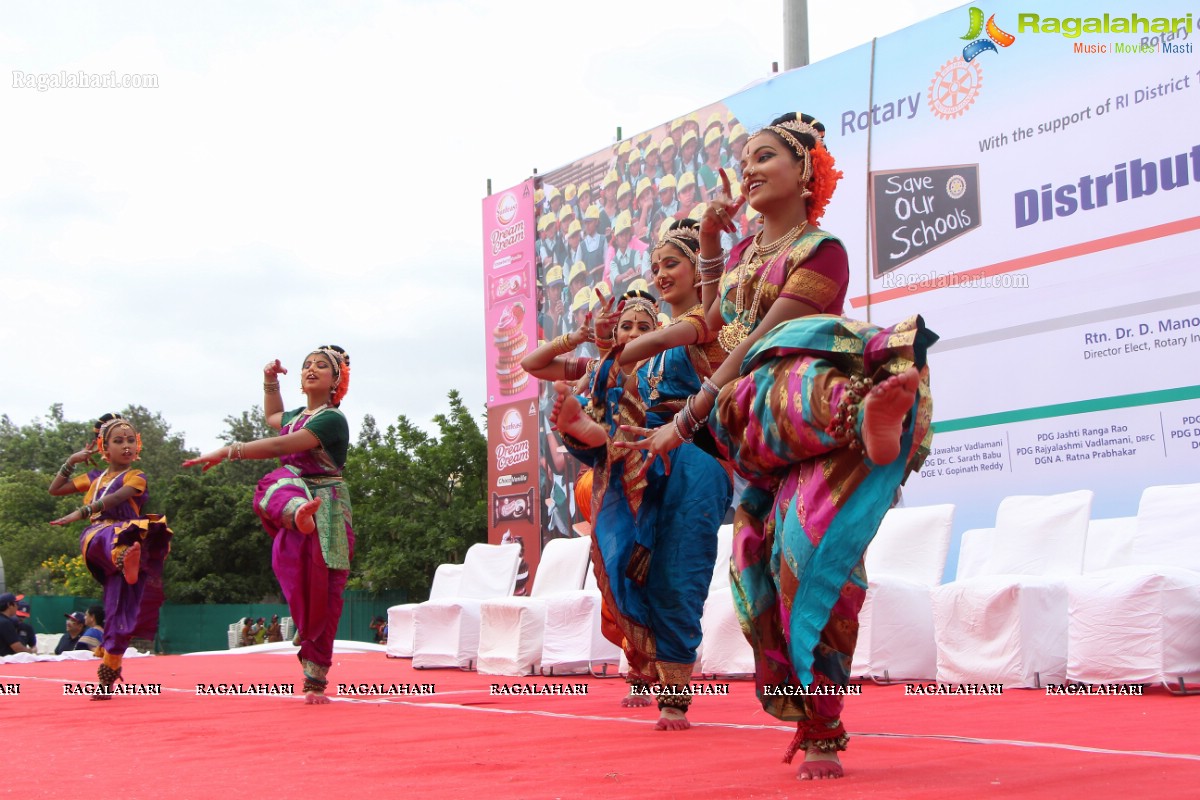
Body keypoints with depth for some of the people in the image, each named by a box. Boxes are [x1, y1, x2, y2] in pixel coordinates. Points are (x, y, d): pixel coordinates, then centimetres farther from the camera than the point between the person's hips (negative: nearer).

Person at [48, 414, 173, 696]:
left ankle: (107, 678, -8)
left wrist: (81, 512, -25)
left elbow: (115, 498, -13)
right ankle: (125, 556, -75)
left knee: (120, 608, -11)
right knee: (112, 537, -38)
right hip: (96, 539, 3)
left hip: (125, 534, -3)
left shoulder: (136, 477, 7)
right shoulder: (95, 478, 24)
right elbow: (55, 489, 29)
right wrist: (71, 461, 21)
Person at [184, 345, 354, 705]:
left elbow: (279, 446, -21)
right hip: (293, 498, 5)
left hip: (327, 511, -5)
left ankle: (315, 680, -2)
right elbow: (273, 416, 45)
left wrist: (227, 452, -25)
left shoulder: (332, 420, -8)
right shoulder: (298, 416, 17)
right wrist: (270, 382, 30)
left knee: (322, 594, -8)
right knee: (276, 486, -34)